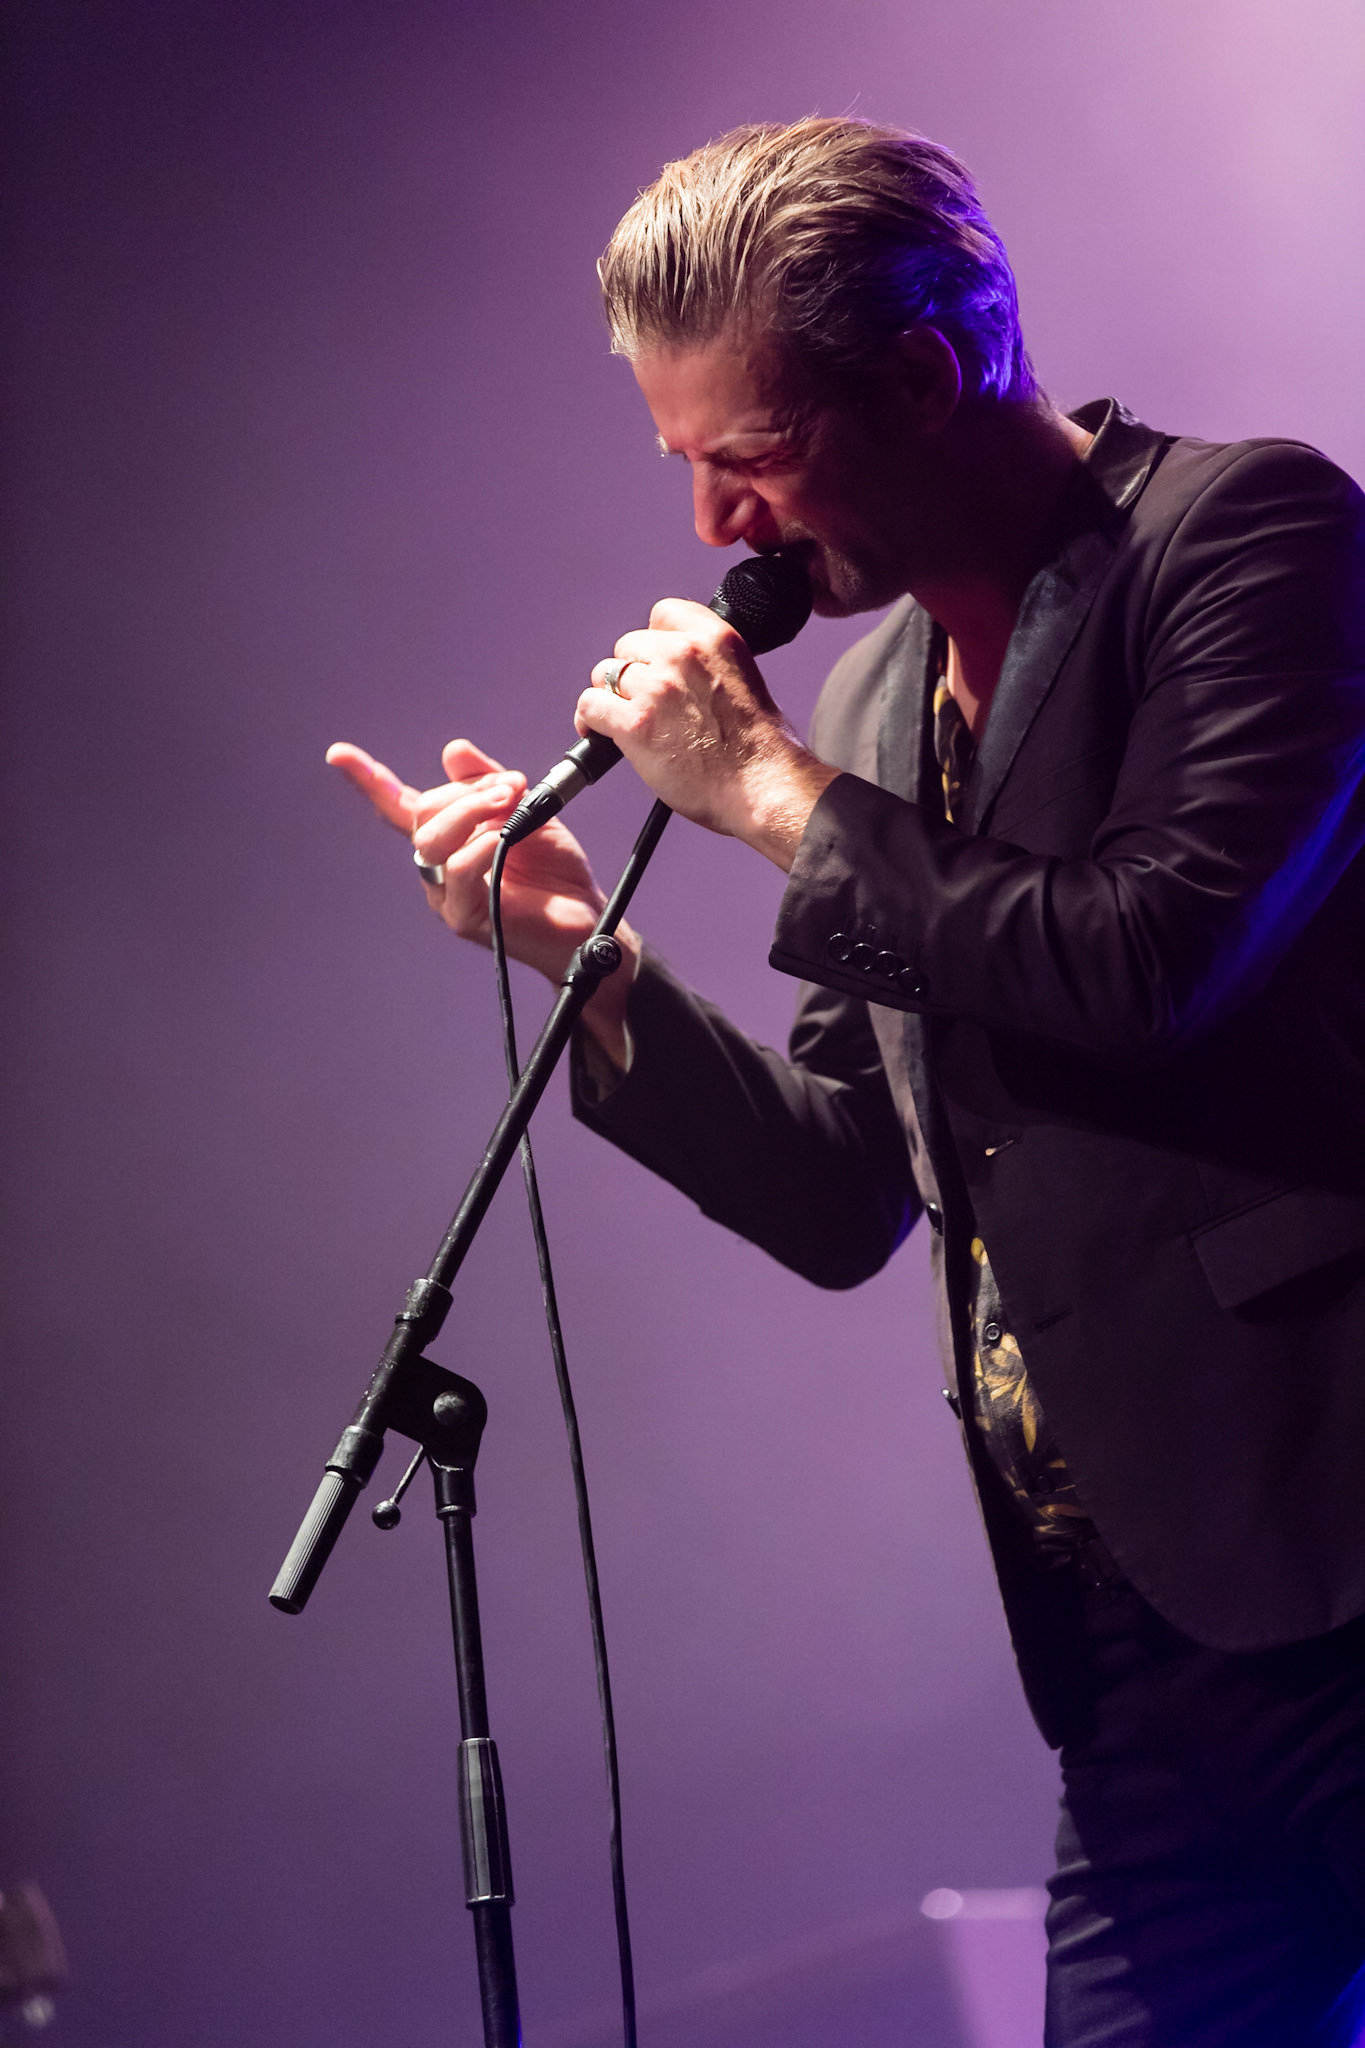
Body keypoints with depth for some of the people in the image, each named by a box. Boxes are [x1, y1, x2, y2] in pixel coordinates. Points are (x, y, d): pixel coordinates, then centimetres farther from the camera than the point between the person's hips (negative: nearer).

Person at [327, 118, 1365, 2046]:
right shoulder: (878, 694, 17)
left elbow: (1167, 962, -20)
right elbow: (843, 1201, 19)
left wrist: (776, 793, -8)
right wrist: (576, 945, 6)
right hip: (1147, 1624, 7)